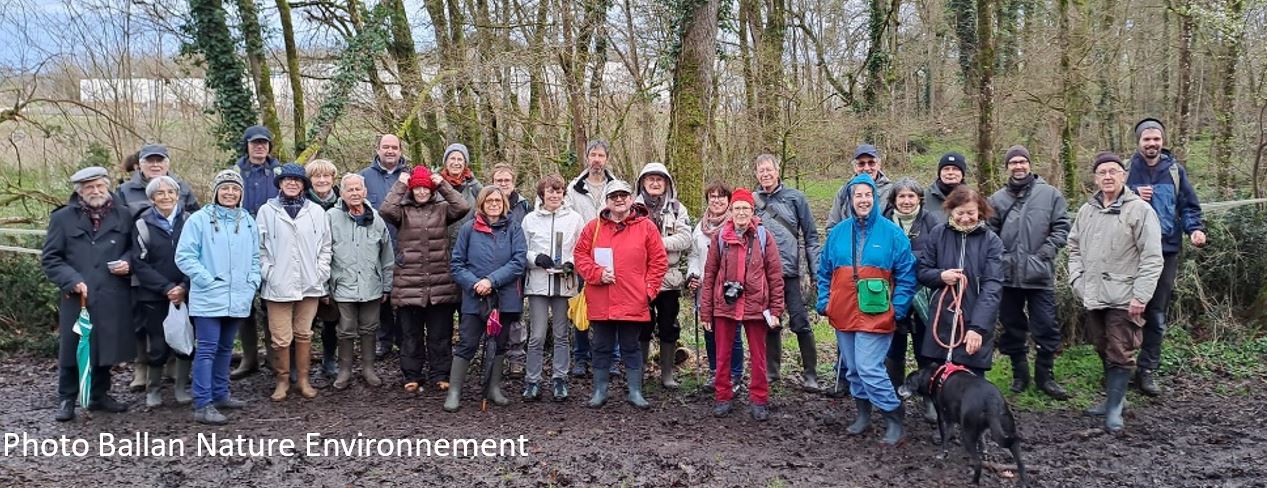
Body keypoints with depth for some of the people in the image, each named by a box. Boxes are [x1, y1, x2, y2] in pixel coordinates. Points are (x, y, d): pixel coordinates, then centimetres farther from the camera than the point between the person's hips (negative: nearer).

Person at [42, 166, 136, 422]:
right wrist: (71, 281, -12)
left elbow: (135, 248, 16)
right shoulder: (63, 218, 2)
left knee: (106, 347, 11)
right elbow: (50, 258, 1)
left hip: (112, 298, 2)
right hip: (77, 297, -2)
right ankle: (66, 399, 16)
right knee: (73, 350, 2)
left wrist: (128, 263, -5)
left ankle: (99, 395, 27)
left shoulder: (123, 216, 8)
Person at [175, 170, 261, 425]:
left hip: (238, 299, 5)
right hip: (209, 298, -5)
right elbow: (184, 256, -9)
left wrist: (252, 283, 3)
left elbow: (255, 257, 16)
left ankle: (219, 394, 29)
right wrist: (209, 280, -13)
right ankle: (203, 405, -5)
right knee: (207, 350, -7)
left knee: (225, 349, 17)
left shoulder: (247, 221, 11)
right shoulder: (199, 219, -5)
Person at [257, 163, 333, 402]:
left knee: (304, 334, 11)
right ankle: (283, 380, 16)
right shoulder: (267, 211, 2)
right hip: (278, 286, -2)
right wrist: (268, 273, -6)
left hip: (309, 285, 2)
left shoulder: (316, 211, 7)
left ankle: (303, 379, 22)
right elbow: (259, 247, 3)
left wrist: (321, 272, 1)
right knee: (281, 338, -1)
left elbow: (325, 246, 9)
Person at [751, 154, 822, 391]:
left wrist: (815, 271, -3)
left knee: (800, 323, -4)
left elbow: (810, 236, 2)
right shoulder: (752, 200, 7)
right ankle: (771, 370, 23)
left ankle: (810, 373, 5)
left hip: (789, 270, -2)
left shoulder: (795, 197, 1)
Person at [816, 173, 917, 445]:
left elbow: (906, 274, -1)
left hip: (875, 316, -5)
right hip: (843, 314, 5)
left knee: (869, 369, -12)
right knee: (853, 369, 13)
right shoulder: (838, 233, 8)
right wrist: (824, 302, 6)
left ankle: (893, 419, 2)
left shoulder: (892, 233, -3)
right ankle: (863, 414, 29)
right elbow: (824, 272, 15)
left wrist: (899, 308, -8)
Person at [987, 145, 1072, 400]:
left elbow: (1061, 228, 1)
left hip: (1040, 274, -2)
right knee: (1012, 326, 10)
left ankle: (1044, 375, 15)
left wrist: (1045, 253, -9)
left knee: (1046, 327, 1)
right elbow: (989, 233, 7)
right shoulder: (997, 199, 7)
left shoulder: (1050, 194, 3)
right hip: (1007, 274, 2)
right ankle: (1019, 373, 24)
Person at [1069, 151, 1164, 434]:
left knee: (1120, 355, -4)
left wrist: (1141, 296, -15)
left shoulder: (1140, 209, -8)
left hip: (1124, 299, -6)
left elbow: (1152, 258, -11)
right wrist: (1077, 281, 6)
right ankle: (1114, 398, 29)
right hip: (1093, 297, 6)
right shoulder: (1087, 211, 11)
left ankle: (1114, 410, 2)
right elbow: (1075, 248, 19)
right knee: (1104, 351, 15)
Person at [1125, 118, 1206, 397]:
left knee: (1157, 316, 5)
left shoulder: (1175, 170, 5)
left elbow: (1189, 206, 7)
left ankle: (1146, 370, 12)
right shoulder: (1126, 169, 2)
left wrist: (1195, 229, -12)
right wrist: (1132, 197, -14)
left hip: (1166, 251, 2)